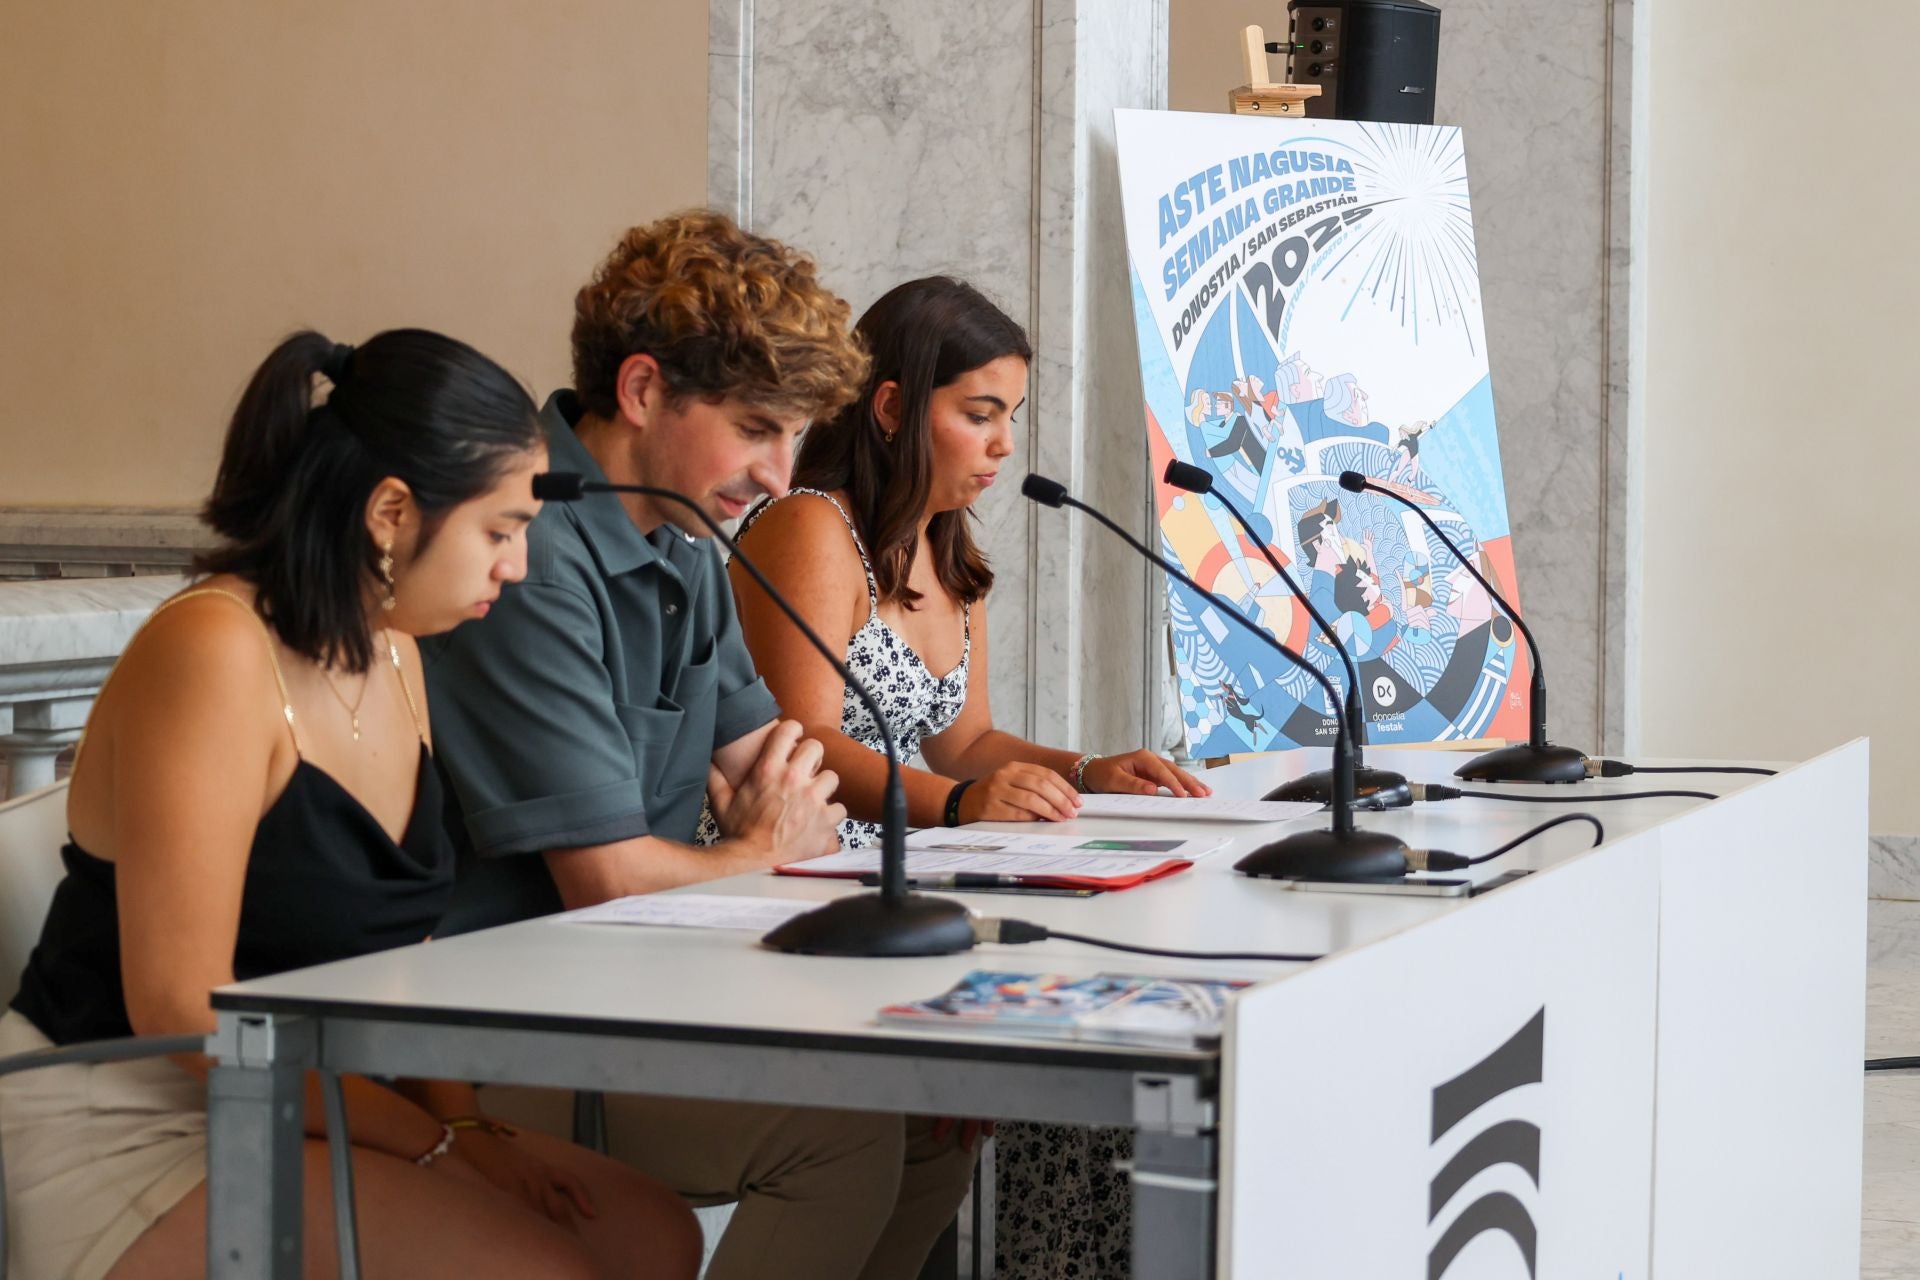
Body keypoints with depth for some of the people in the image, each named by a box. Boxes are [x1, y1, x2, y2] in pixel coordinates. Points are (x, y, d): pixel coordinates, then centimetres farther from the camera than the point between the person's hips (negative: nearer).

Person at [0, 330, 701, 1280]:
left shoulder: (392, 655, 10)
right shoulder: (213, 652, -20)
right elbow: (182, 1007, -22)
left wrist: (464, 1123, -6)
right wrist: (436, 1141, -19)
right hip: (126, 1138, -9)